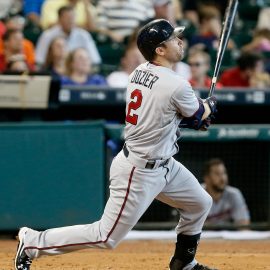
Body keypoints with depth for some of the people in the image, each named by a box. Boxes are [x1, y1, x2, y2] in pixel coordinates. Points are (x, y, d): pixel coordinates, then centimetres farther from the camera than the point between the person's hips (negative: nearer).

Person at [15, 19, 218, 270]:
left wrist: (197, 114, 12)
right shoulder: (176, 85, -25)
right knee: (106, 237, 0)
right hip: (139, 172, -10)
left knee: (201, 203, 20)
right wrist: (210, 105, 18)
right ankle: (32, 242, 8)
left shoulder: (140, 72, 1)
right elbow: (199, 116, -5)